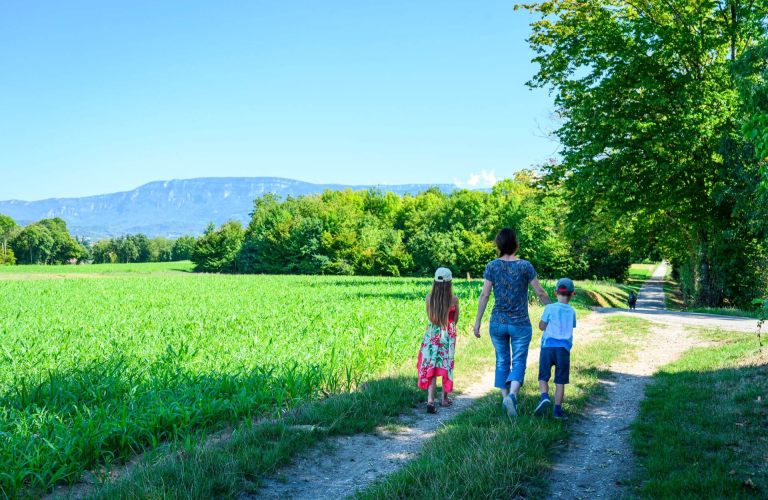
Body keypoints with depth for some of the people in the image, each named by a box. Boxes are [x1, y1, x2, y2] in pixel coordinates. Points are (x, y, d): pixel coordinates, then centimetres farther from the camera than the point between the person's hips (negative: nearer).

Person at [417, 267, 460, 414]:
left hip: (432, 334, 1)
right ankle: (445, 399, 26)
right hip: (448, 336, 0)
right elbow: (455, 320, 1)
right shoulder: (454, 299, -11)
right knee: (447, 366, 14)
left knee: (431, 367, 1)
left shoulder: (429, 298, -7)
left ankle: (430, 399, -14)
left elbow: (429, 317, 5)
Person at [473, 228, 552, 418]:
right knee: (518, 361, 2)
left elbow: (484, 295, -5)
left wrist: (478, 321, 2)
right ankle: (512, 394, -20)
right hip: (520, 324, -2)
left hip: (497, 322, 2)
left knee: (502, 361, 16)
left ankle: (505, 398, 20)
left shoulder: (492, 266, -4)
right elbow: (540, 292, -3)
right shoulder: (525, 266, -7)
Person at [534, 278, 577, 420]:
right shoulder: (572, 311, 5)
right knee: (560, 380, 6)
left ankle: (544, 397, -20)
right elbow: (572, 327, 16)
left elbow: (542, 326, -1)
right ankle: (558, 409, 5)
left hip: (548, 346, -1)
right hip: (564, 348, 1)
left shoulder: (550, 308, -3)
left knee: (543, 376, 5)